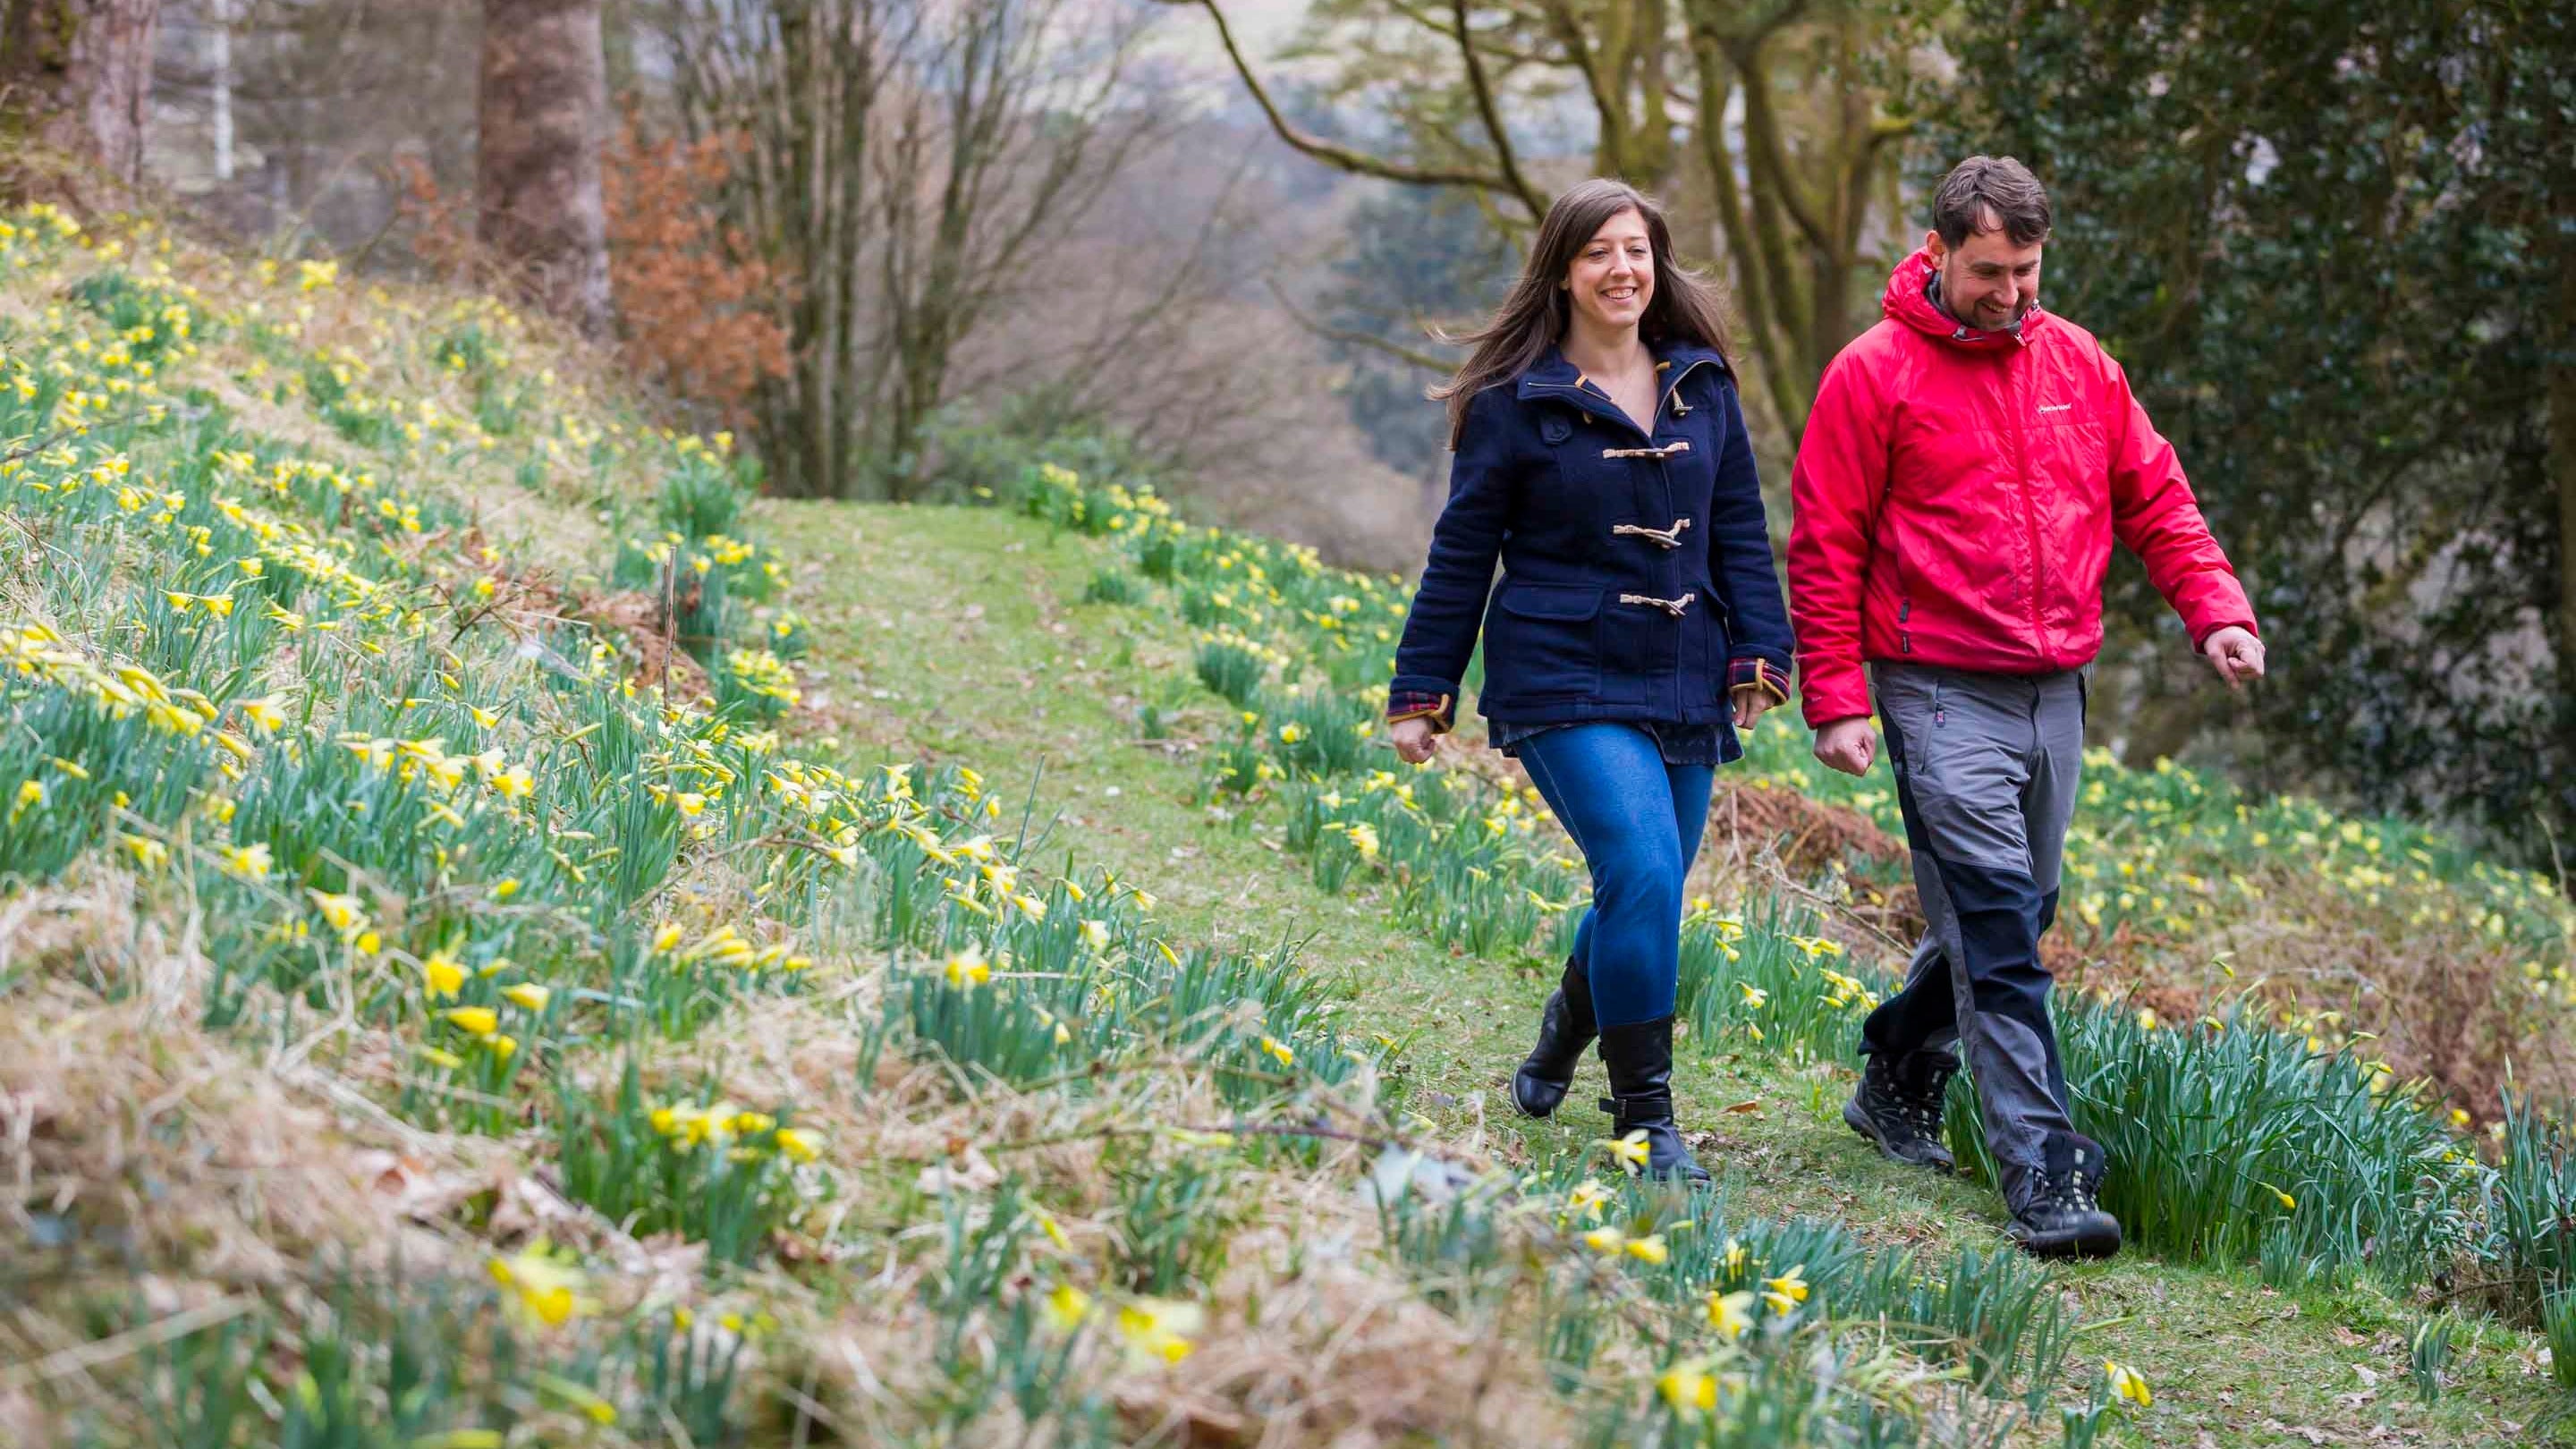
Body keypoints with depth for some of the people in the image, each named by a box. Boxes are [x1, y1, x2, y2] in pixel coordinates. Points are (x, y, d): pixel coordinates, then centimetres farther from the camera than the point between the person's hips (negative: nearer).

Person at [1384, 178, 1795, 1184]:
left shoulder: (1702, 385, 9)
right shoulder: (1516, 402, -3)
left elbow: (1739, 531, 14)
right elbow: (1462, 555, 1)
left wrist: (1760, 653, 3)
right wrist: (1421, 695, 1)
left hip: (1684, 688, 5)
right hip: (1567, 685, -5)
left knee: (1644, 896, 11)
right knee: (1644, 876, -20)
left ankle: (1556, 1053, 40)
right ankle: (1645, 1118, -8)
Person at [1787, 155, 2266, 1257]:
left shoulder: (2077, 363, 11)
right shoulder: (1876, 374, -5)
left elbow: (2153, 496, 16)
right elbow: (1825, 546, -4)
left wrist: (2216, 608, 0)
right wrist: (1836, 700, -9)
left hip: (2055, 689, 6)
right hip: (1943, 694, -6)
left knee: (2008, 916, 15)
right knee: (1995, 934, -12)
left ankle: (1898, 1079, 36)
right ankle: (2045, 1174, -14)